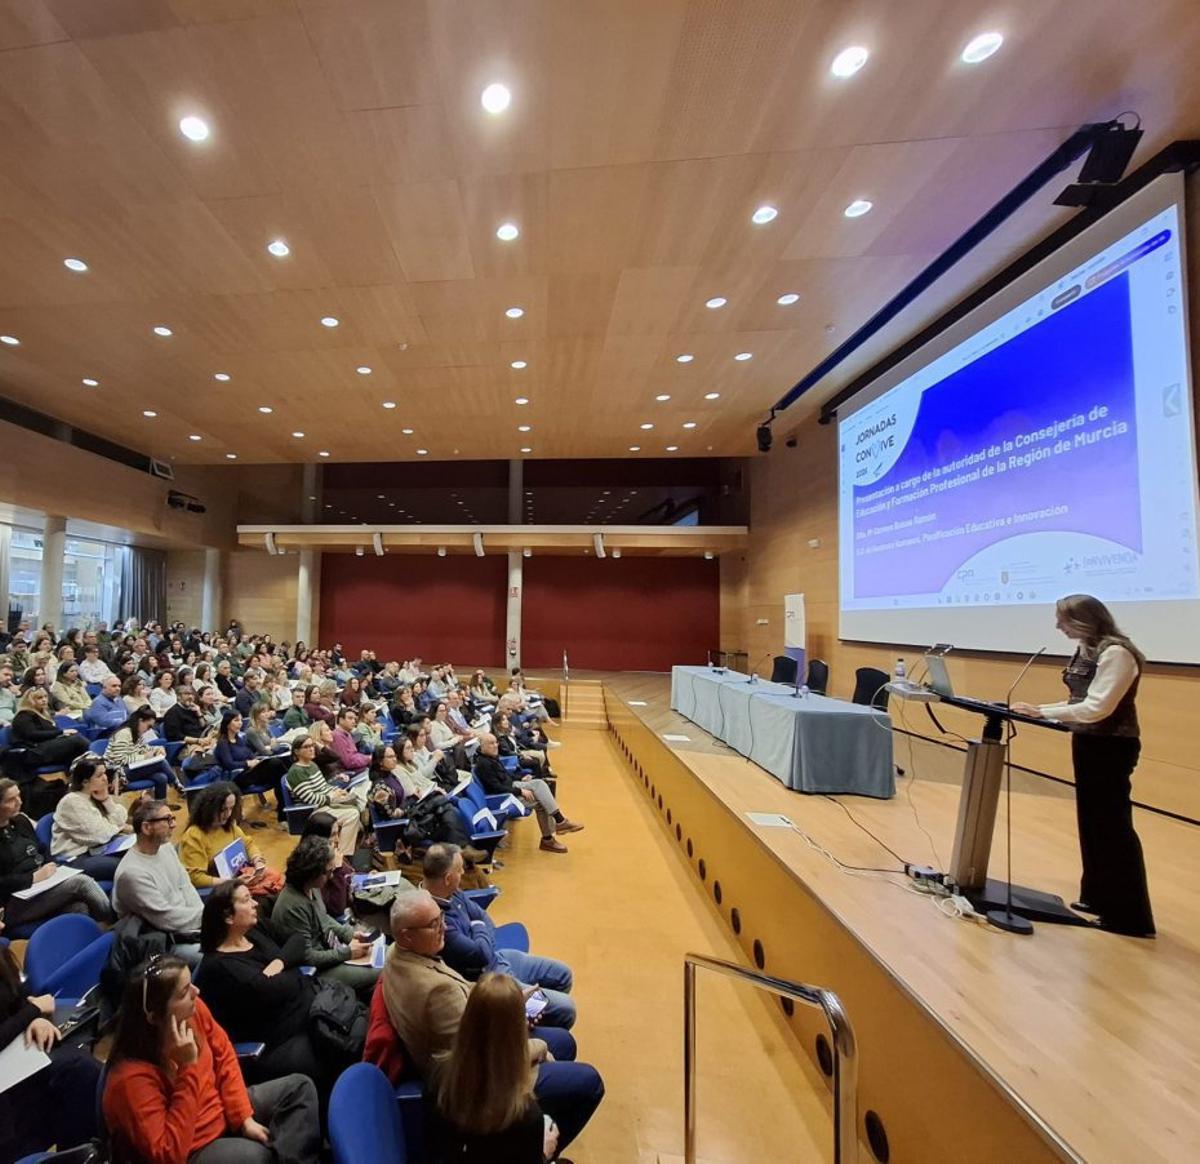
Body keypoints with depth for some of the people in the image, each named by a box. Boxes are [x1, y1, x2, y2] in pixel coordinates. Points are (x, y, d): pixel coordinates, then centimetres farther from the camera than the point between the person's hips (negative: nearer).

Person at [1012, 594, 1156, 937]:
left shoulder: (1116, 653, -18)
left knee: (1114, 827, 0)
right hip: (1089, 744, 9)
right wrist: (1040, 710, -1)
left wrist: (1042, 712, -22)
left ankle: (1130, 916, 13)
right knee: (1091, 823, 16)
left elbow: (1096, 708, -24)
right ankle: (1099, 896, 29)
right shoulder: (1086, 651, 8)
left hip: (1112, 748, -9)